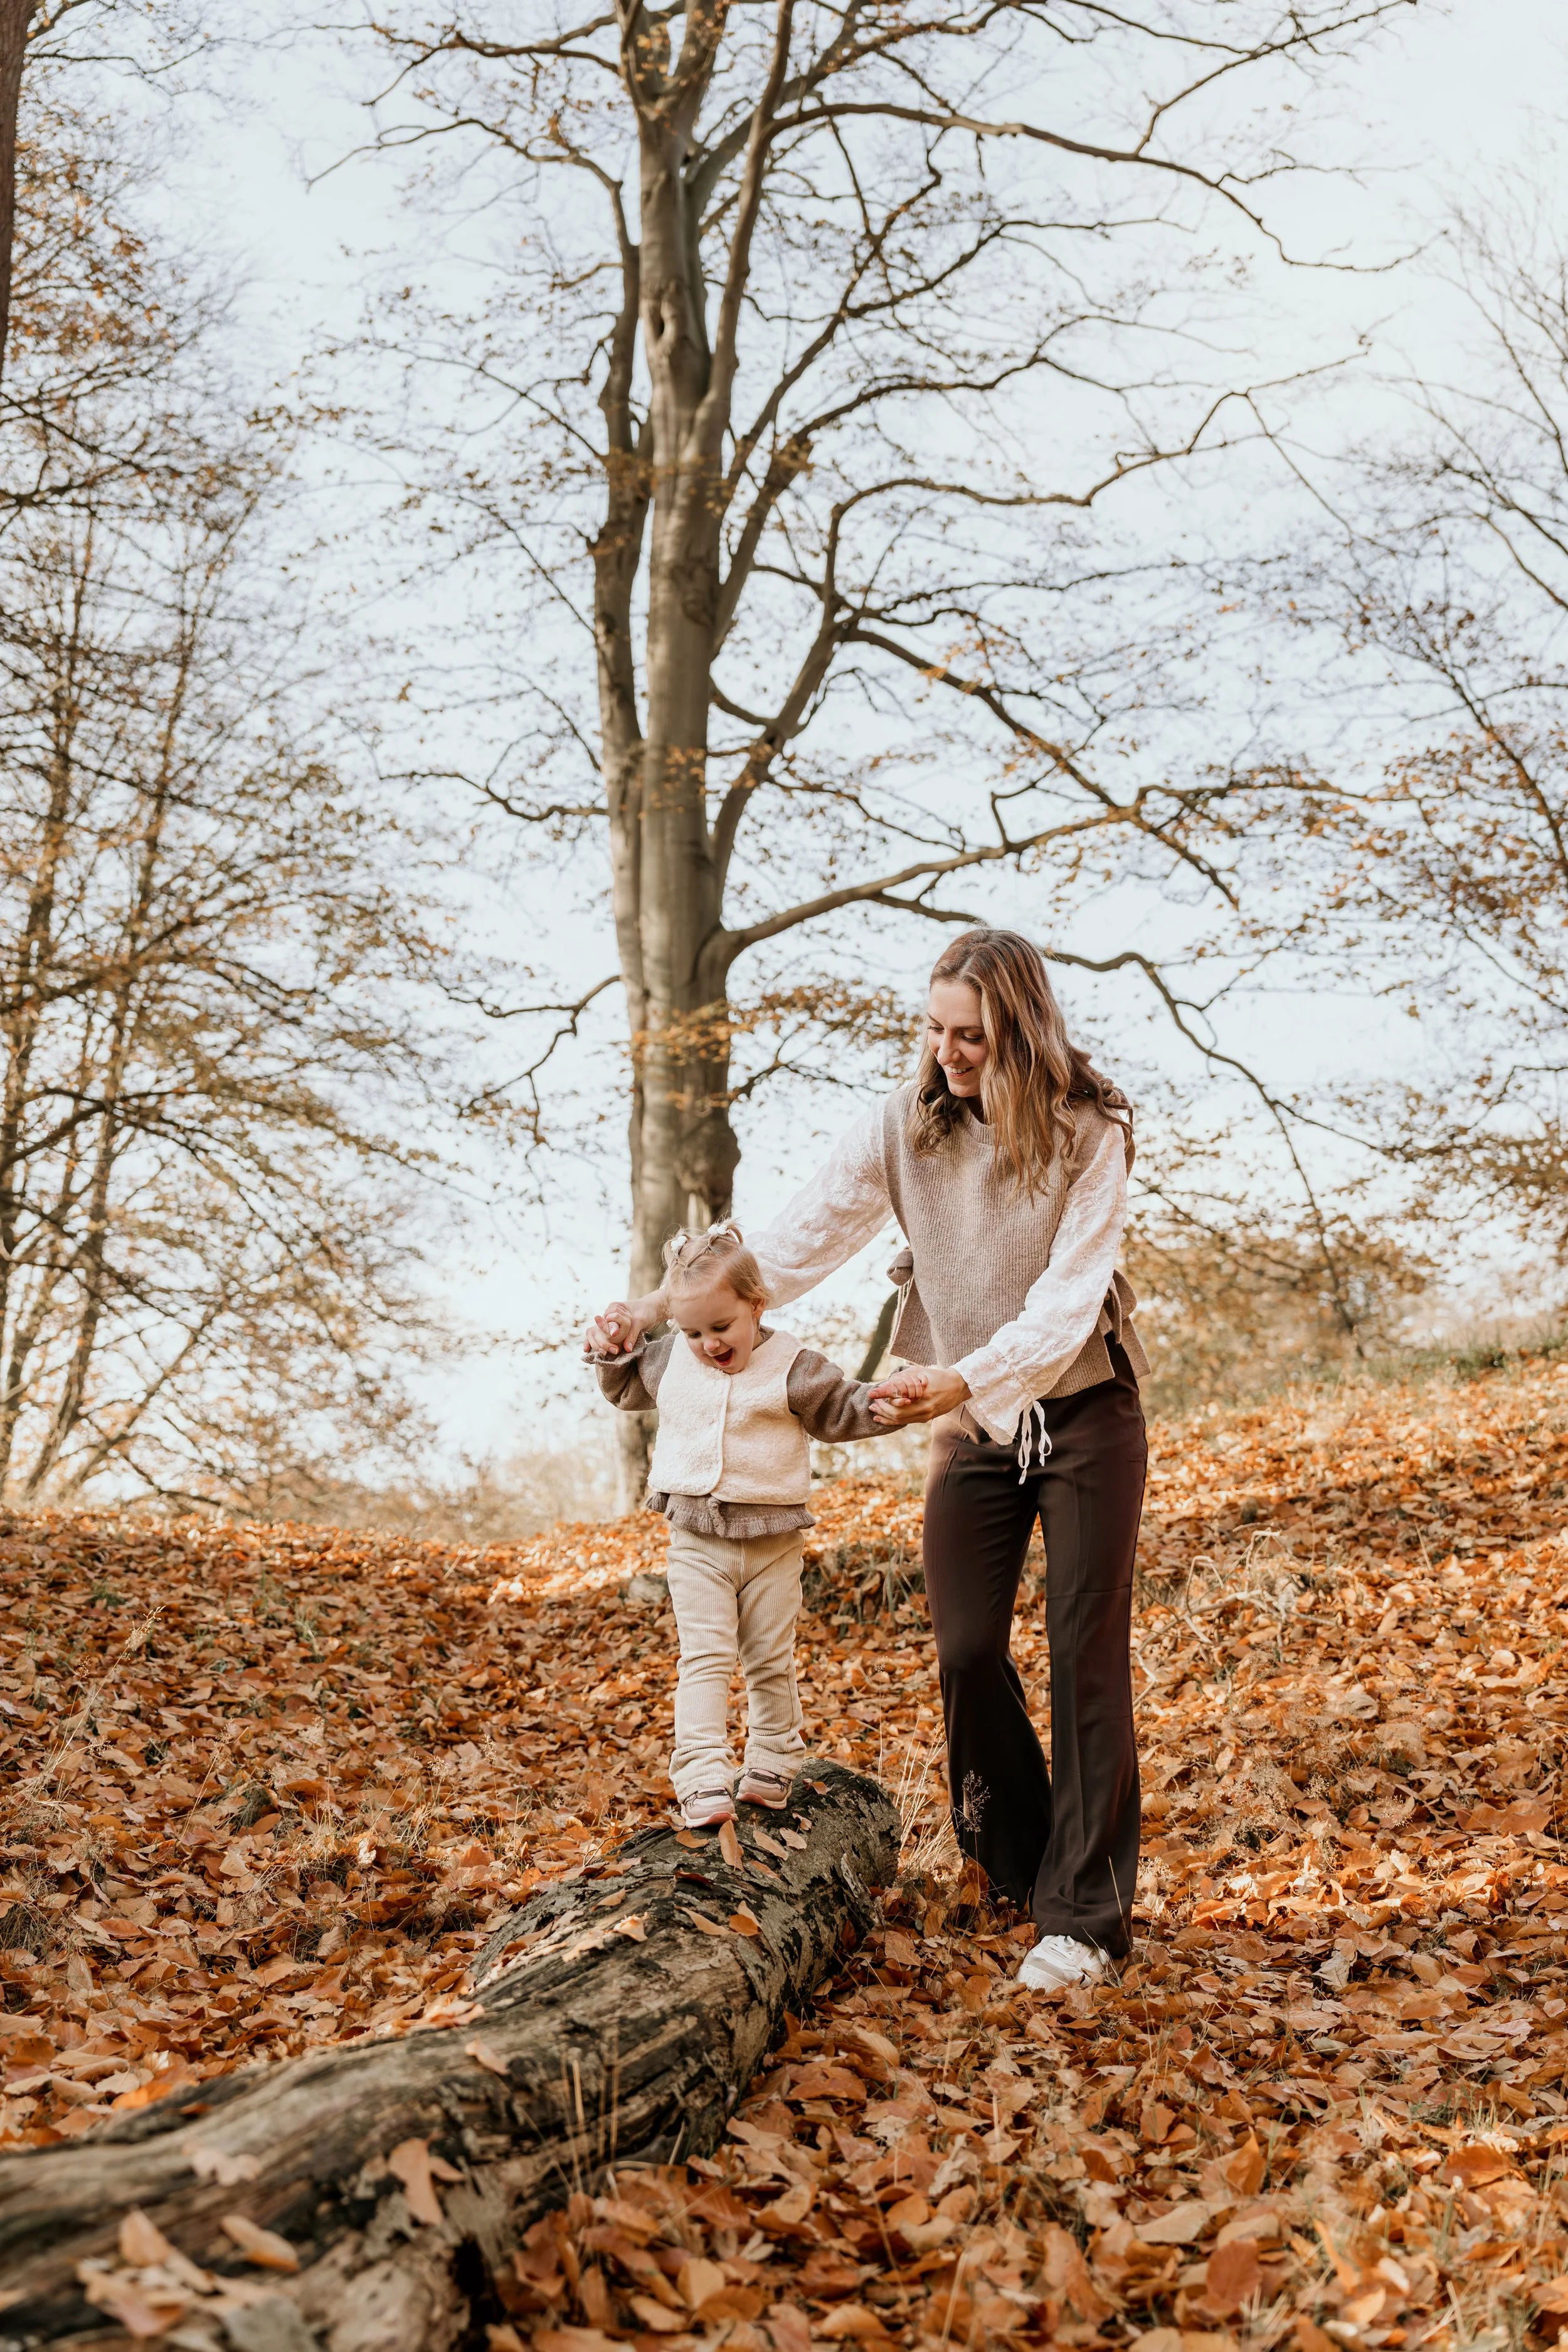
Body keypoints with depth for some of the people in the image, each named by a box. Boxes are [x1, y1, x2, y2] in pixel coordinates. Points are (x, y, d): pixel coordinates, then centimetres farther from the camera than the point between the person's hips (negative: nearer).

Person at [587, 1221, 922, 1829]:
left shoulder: (792, 1367, -7)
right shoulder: (669, 1358, 2)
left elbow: (843, 1410, 1)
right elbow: (630, 1388, 22)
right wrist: (612, 1353, 5)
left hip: (773, 1542, -1)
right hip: (697, 1542, 1)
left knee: (771, 1662, 11)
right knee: (705, 1659, -7)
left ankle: (771, 1770, 26)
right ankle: (704, 1783, -11)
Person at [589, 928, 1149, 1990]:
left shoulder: (1089, 1131, -16)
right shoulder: (908, 1122, -8)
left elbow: (1069, 1297, -22)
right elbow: (803, 1236, -7)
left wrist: (968, 1377, -37)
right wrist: (670, 1307, -14)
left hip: (1083, 1414, -3)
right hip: (972, 1425, 3)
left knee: (1087, 1658, -1)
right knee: (968, 1653, 2)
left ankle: (1084, 1914, 9)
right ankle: (1020, 1867, 24)